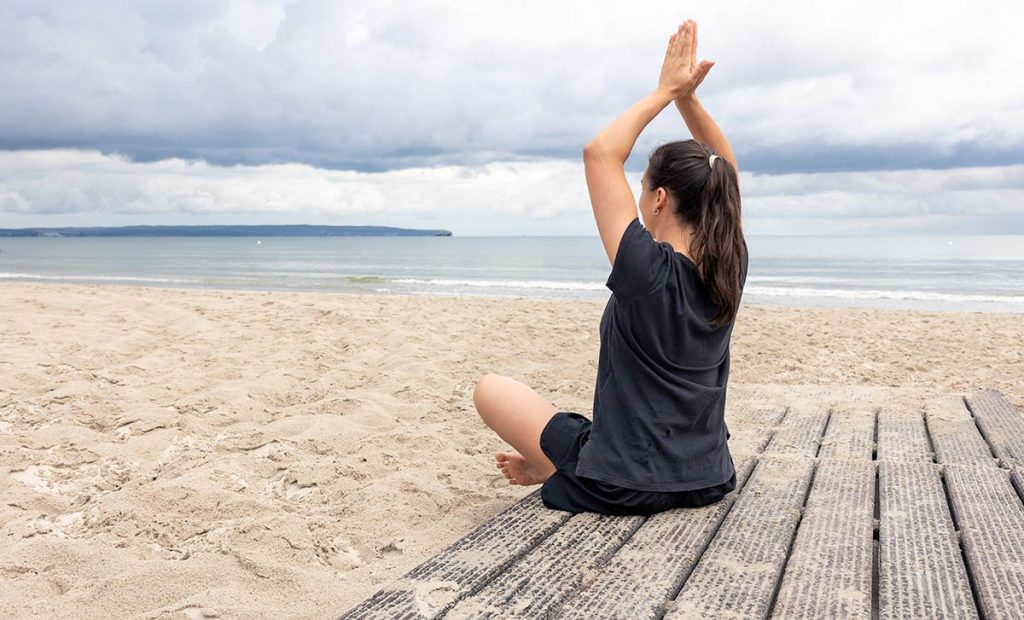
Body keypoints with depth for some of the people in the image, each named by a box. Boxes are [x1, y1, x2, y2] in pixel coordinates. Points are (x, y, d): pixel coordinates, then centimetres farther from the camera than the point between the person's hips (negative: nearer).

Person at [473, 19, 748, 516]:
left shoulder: (650, 274, -24)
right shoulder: (730, 270, -6)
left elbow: (599, 153, -19)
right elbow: (722, 168, 8)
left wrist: (665, 93, -11)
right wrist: (687, 97, 0)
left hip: (624, 488, -6)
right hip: (708, 481, 7)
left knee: (490, 387, 7)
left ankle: (551, 466, 26)